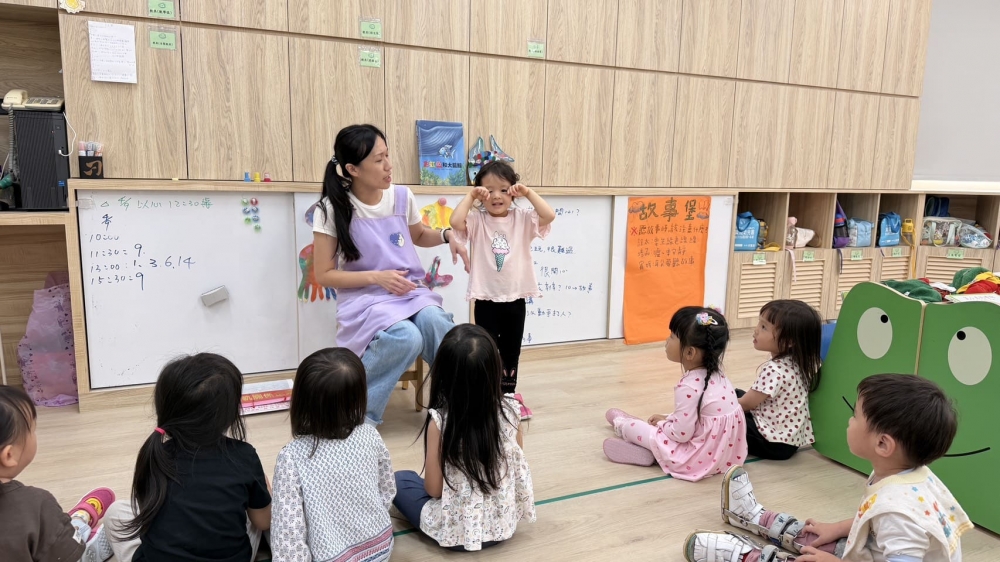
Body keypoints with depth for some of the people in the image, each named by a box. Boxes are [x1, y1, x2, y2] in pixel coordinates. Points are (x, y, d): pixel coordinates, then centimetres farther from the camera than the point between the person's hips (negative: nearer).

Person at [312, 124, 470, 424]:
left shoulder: (401, 196, 3)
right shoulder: (332, 209, -9)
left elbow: (418, 236, 23)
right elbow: (324, 275, -6)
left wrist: (447, 235, 1)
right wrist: (376, 277, -18)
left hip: (411, 292, 4)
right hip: (364, 298, -4)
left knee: (435, 322, -31)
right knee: (406, 337, -34)